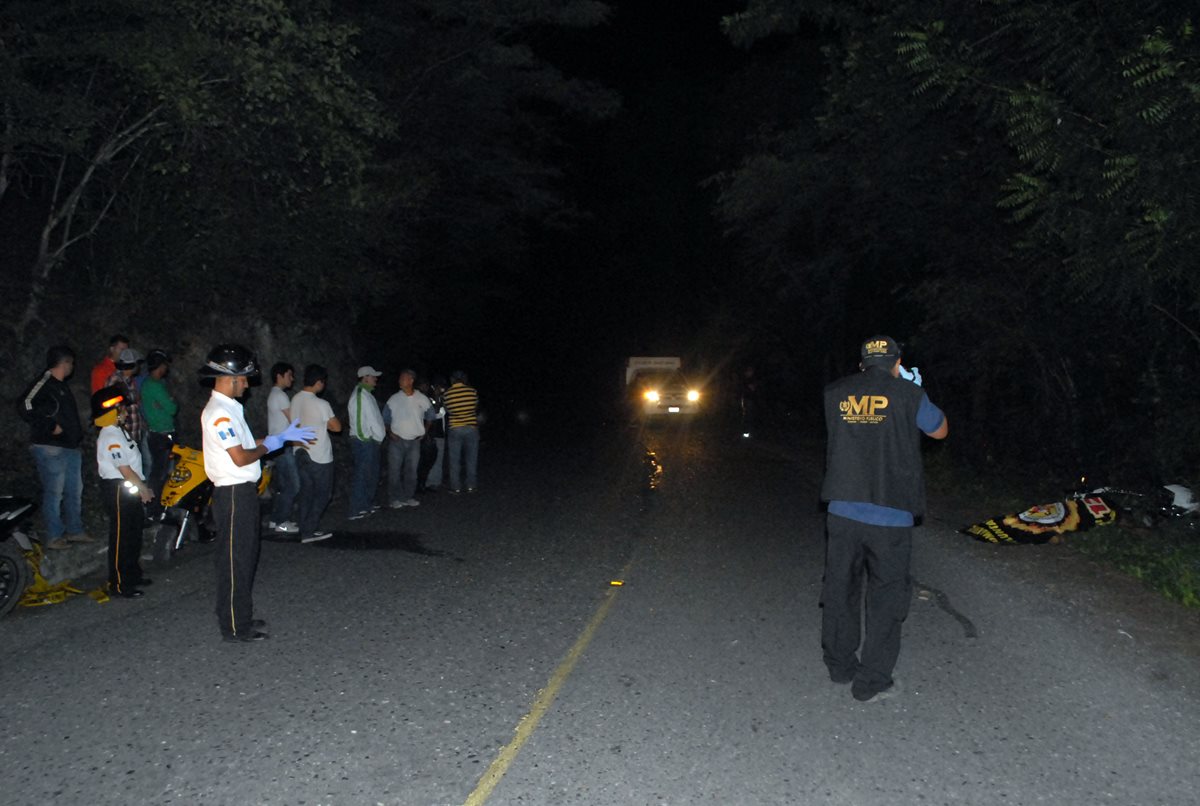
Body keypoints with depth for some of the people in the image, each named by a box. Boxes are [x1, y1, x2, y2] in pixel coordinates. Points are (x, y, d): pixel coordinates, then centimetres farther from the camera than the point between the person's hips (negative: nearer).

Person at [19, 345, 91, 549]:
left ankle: (74, 531, 25)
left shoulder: (61, 385, 18)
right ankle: (53, 536, 5)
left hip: (70, 447, 10)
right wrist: (50, 427, -21)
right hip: (51, 448, -10)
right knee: (54, 493, -4)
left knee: (74, 490, 15)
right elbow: (25, 406, -25)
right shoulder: (44, 383, -12)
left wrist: (77, 434, 13)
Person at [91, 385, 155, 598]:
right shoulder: (110, 437, -18)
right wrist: (144, 489, -12)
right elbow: (125, 470, -21)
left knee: (134, 534, 19)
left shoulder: (119, 431, 14)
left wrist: (143, 487, 14)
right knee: (121, 537, -3)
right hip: (118, 490, -10)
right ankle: (118, 584, 5)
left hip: (130, 489, 10)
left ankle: (133, 574, 33)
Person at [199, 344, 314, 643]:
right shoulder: (218, 413, -18)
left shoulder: (230, 408, 14)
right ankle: (234, 627, 9)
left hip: (244, 491, 10)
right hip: (232, 493, -10)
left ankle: (243, 617, 29)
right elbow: (240, 457, -22)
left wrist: (283, 436, 13)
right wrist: (270, 445, -7)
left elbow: (245, 445, 16)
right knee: (235, 560, -1)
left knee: (246, 556, 17)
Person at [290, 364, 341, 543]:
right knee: (323, 494, 6)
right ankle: (309, 531, 6)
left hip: (301, 452, 7)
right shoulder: (321, 404, -21)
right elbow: (337, 426, -12)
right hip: (319, 456, -7)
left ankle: (306, 530, 18)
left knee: (306, 492, 14)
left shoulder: (296, 399, 0)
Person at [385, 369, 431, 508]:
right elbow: (385, 418, 7)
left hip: (415, 441, 1)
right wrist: (389, 432, -5)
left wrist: (424, 432, 8)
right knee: (394, 470, -2)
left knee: (411, 471, 8)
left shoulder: (422, 400, 0)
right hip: (396, 440, -1)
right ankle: (395, 498, 8)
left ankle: (408, 497, 20)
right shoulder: (393, 399, 0)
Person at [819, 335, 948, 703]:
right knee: (886, 598, 9)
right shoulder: (907, 394, -5)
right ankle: (871, 682, 14)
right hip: (890, 517, -3)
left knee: (841, 590, 17)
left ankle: (840, 665, 31)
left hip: (841, 512, 3)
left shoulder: (835, 393, 3)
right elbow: (940, 430, 12)